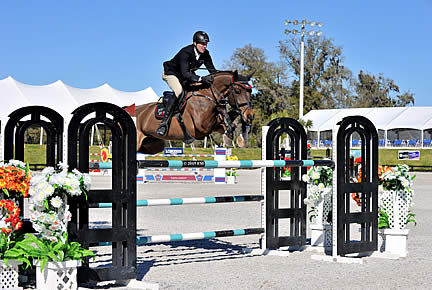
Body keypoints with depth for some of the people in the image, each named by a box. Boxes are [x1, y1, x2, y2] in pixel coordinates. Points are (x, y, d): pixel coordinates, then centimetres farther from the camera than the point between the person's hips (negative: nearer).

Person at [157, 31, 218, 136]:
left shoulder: (205, 54, -13)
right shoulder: (185, 52, -34)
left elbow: (212, 70, -10)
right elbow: (185, 74, -45)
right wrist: (201, 79, -58)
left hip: (188, 74, 8)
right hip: (171, 73, -8)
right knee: (179, 91, -34)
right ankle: (164, 122, -33)